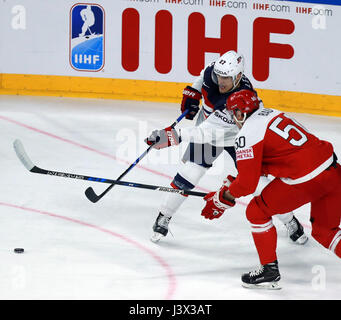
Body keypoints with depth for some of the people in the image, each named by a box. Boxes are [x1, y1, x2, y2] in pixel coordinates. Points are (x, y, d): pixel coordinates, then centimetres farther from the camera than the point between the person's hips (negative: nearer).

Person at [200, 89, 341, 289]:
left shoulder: (247, 134, -6)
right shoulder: (274, 114, 20)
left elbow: (247, 184, -7)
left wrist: (221, 200, 9)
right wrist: (235, 181, 31)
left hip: (306, 179, -8)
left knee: (257, 212, 11)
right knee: (324, 231, 21)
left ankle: (270, 270, 15)